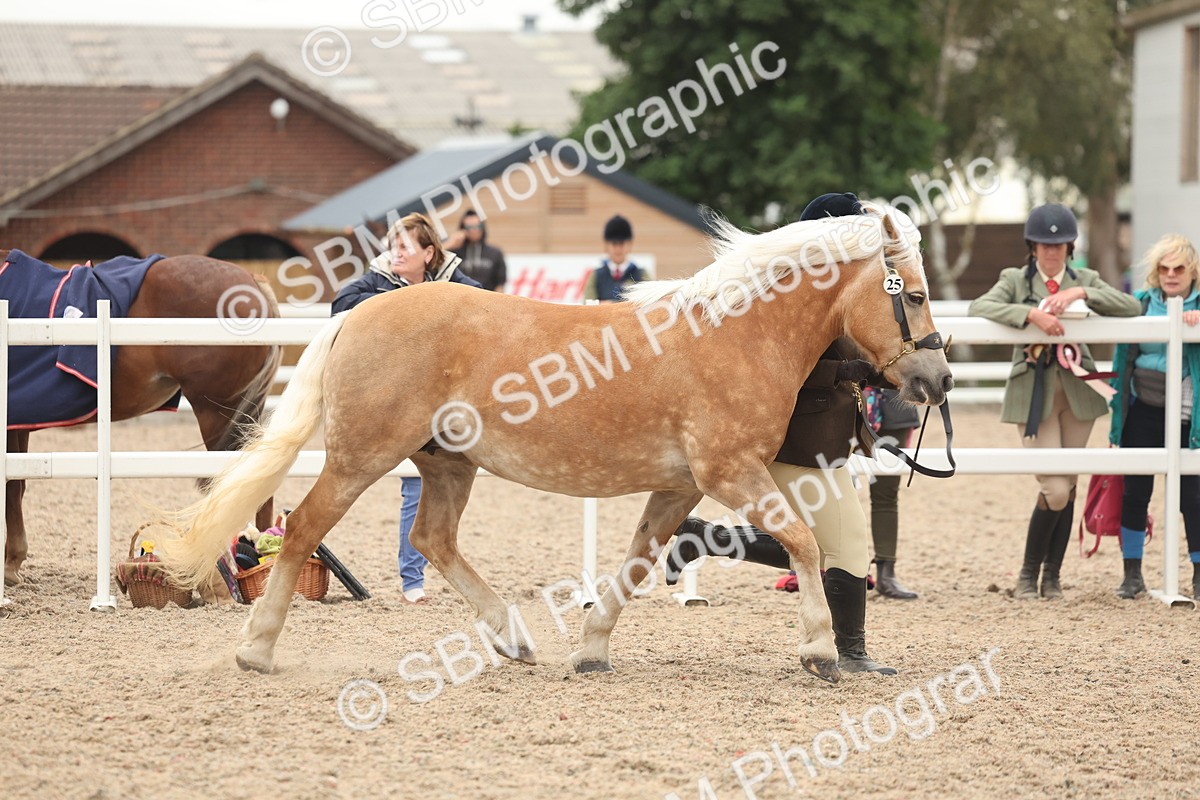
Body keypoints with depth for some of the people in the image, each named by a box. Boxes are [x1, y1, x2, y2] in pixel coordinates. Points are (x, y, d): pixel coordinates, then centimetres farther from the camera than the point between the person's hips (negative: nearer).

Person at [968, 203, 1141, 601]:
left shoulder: (1085, 281, 8)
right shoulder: (1016, 280, 2)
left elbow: (1131, 308, -5)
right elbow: (979, 308, -16)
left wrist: (1081, 293, -18)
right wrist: (1031, 313, -28)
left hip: (1078, 393, 3)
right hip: (1034, 393, -3)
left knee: (1068, 488, 7)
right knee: (1055, 489, -11)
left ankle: (1052, 575, 19)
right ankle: (1028, 573, 5)